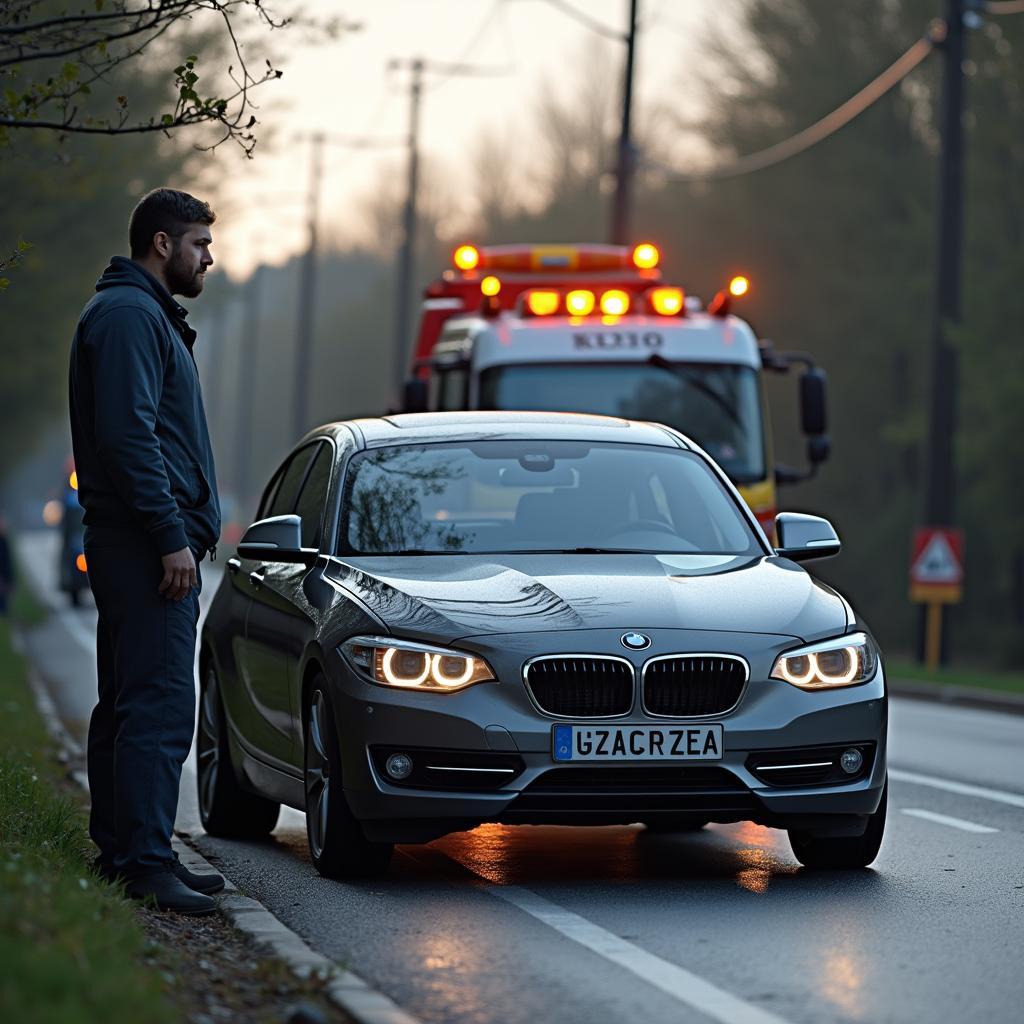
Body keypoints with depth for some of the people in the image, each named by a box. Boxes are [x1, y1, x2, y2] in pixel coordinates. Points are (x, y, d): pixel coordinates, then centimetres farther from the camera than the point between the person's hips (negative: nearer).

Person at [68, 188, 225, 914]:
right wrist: (172, 537, -22)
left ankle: (122, 852, 18)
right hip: (147, 546, -11)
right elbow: (128, 434, -20)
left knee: (128, 705, 13)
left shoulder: (146, 314, 23)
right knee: (159, 708, -14)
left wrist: (184, 533, 21)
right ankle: (145, 860, -16)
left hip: (146, 549, 11)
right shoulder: (129, 314, -10)